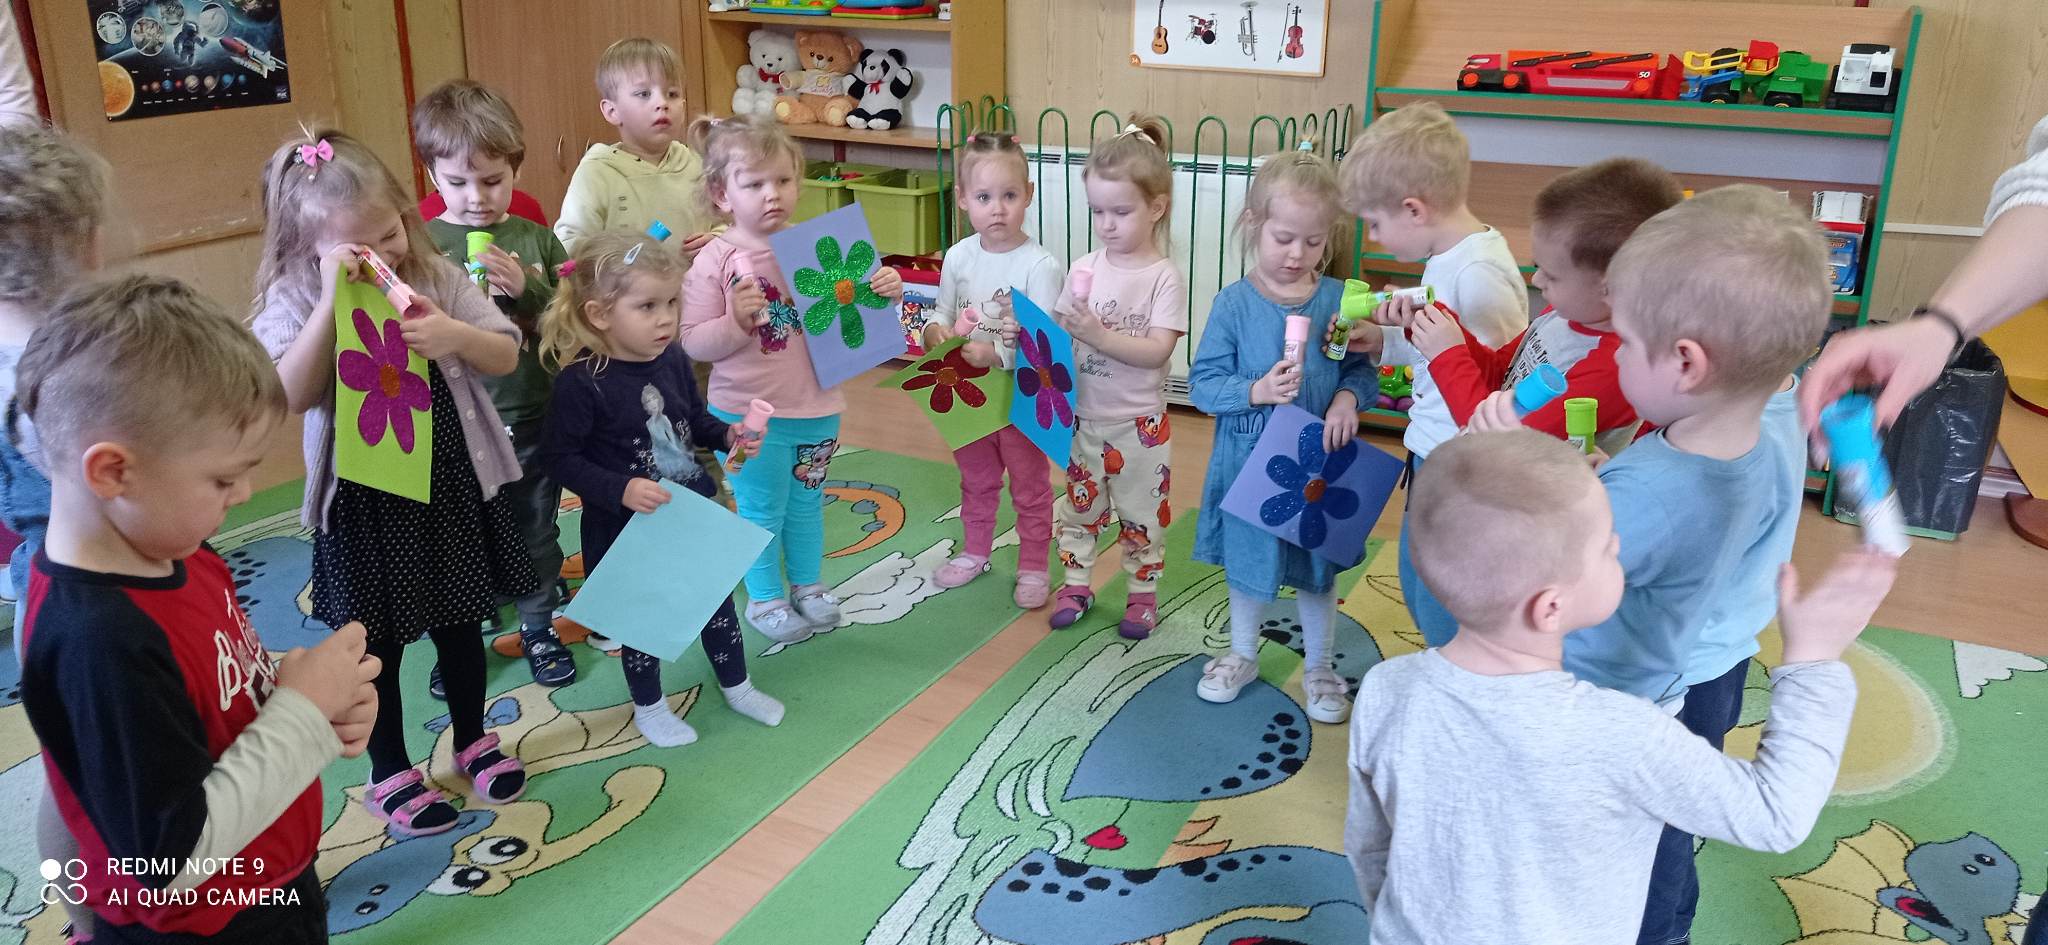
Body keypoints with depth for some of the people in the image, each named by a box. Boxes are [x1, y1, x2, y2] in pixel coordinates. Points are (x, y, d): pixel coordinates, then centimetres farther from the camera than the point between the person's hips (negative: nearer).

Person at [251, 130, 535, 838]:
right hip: (365, 504, -2)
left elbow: (507, 356, -3)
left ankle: (472, 740, 39)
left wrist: (455, 335, -24)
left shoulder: (437, 277, -3)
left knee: (460, 624, 18)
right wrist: (333, 299, -33)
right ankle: (390, 773, 30)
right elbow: (291, 394, -27)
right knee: (378, 642, 12)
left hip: (454, 487, 3)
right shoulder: (293, 302, -11)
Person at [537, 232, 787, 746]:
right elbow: (560, 458, -19)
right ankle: (648, 707, 37)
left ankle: (736, 685, 42)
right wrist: (621, 489, -28)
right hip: (626, 528, -5)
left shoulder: (673, 360, -5)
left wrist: (729, 434, -7)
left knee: (716, 596, 19)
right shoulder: (582, 382, -23)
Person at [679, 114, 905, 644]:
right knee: (763, 510, 10)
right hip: (750, 414, -4)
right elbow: (693, 342, -13)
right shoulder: (715, 261, -13)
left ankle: (808, 585, 41)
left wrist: (883, 291, -11)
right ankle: (764, 598, 30)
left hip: (816, 407, 4)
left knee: (806, 502, 21)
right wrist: (737, 322, -29)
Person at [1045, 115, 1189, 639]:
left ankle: (1142, 592, 28)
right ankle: (1075, 583, 33)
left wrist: (1099, 335, -30)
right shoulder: (1086, 267, -1)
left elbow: (1158, 350, -21)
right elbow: (1057, 329, 1)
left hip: (1138, 425, -4)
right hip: (1082, 418, 4)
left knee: (1140, 514, 11)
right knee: (1078, 505, 17)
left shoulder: (1165, 278, -13)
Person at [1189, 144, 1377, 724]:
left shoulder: (1339, 299, -7)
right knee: (1246, 563, 18)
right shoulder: (1234, 303, -11)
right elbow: (1203, 383, -10)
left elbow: (1362, 369, 2)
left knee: (1318, 568, 17)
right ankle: (1242, 655, 42)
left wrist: (1348, 397, -19)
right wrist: (1258, 391, -25)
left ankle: (1318, 666, 38)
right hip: (1248, 463, -1)